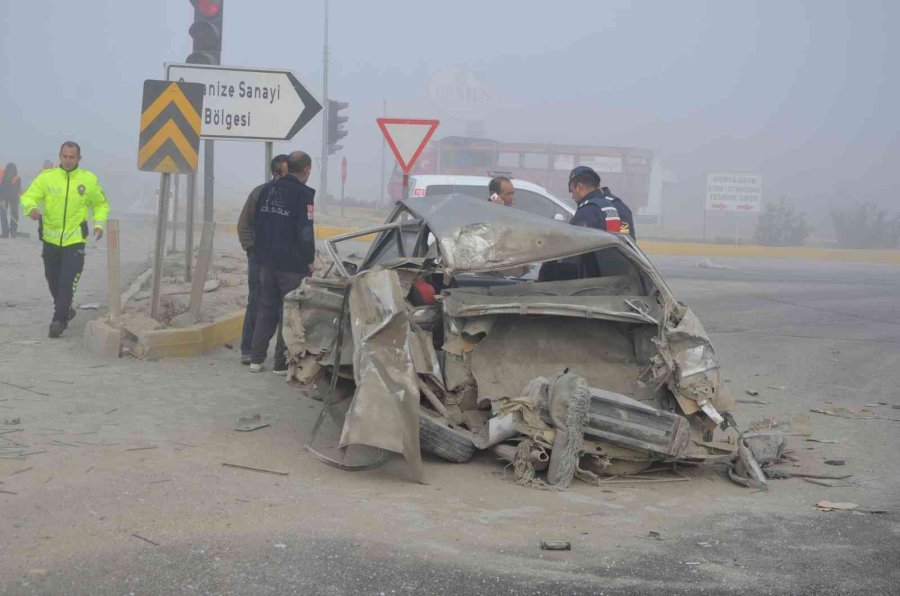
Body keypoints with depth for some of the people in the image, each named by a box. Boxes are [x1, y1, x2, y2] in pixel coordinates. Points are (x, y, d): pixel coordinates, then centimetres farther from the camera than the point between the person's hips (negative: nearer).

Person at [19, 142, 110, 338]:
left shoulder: (89, 180, -1)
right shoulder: (47, 177, -3)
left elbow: (101, 204, 14)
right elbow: (28, 196, -9)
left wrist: (99, 224, -1)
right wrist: (32, 208, -32)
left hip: (74, 240, -2)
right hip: (50, 239, 2)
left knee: (68, 282, -11)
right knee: (53, 279, 14)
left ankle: (59, 320, -4)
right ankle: (64, 310, 37)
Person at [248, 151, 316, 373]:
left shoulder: (270, 189, 8)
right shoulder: (303, 194, -13)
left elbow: (256, 223, 13)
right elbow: (305, 231, -17)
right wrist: (309, 259, -6)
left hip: (267, 261, 7)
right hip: (293, 264, -6)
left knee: (265, 309, 14)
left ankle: (256, 359, 15)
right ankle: (282, 362, 3)